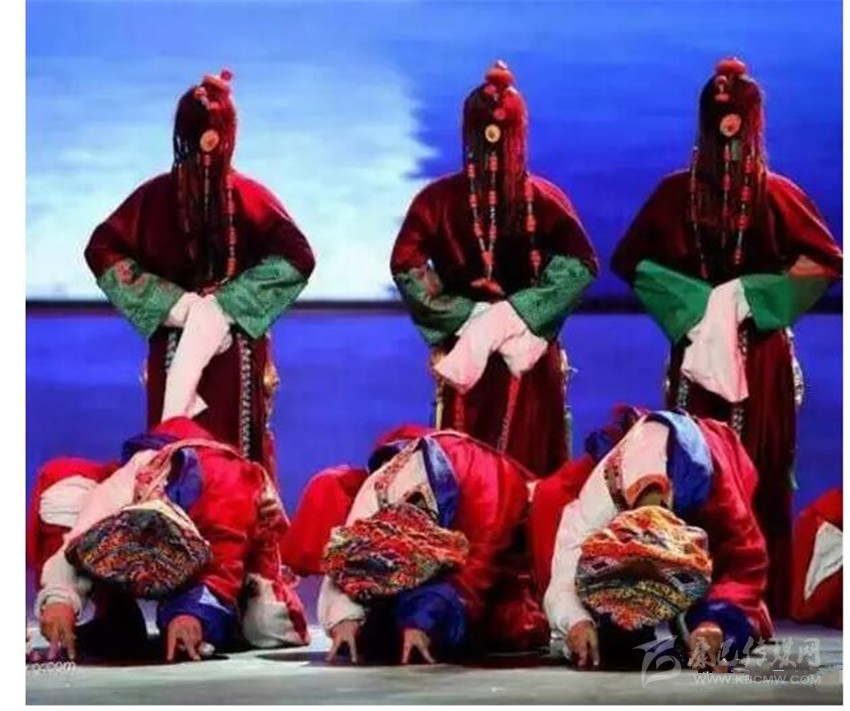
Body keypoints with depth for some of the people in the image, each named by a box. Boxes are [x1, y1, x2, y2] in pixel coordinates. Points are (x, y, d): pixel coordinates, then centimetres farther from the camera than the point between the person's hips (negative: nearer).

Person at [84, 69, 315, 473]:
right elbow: (297, 258, -15)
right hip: (237, 354, -1)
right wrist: (233, 303, -13)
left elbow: (101, 250, -7)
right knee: (240, 453, 6)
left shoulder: (155, 195, -3)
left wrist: (167, 301, -8)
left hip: (172, 348, 1)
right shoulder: (250, 196, -7)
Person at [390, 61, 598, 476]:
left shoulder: (438, 199, -2)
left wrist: (463, 314, -8)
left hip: (463, 352, 0)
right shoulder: (545, 199, -1)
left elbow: (405, 266, -11)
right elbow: (580, 265, -13)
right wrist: (520, 312, -13)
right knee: (531, 466, 4)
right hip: (530, 359, 0)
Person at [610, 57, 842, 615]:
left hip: (696, 353, 1)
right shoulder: (777, 193, -7)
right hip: (763, 357, -1)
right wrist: (751, 296, -9)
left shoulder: (676, 192, -5)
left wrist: (694, 302, -7)